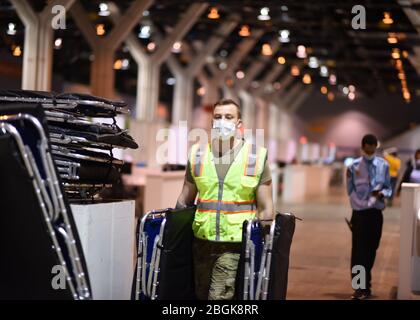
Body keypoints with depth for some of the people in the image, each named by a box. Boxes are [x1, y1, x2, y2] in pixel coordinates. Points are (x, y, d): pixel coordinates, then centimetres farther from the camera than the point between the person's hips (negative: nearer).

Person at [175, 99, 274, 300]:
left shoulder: (256, 157, 1)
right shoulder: (197, 155, 8)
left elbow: (265, 209, 3)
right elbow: (184, 201, 17)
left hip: (235, 245, -4)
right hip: (202, 242, 4)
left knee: (220, 297, -13)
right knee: (201, 296, 11)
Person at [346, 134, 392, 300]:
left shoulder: (383, 165, 1)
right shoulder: (354, 166, -3)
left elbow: (388, 188, 6)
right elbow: (351, 191, -3)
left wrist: (382, 193, -16)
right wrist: (362, 204, -15)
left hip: (376, 213, 2)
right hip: (360, 213, -2)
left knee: (371, 250, 10)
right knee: (358, 251, -7)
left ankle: (366, 285, 23)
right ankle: (359, 288, -4)